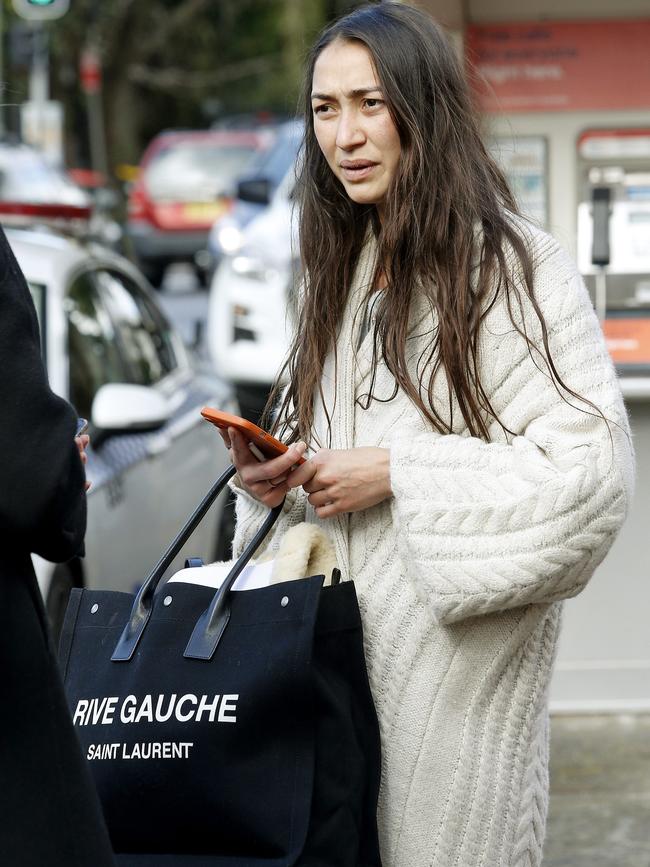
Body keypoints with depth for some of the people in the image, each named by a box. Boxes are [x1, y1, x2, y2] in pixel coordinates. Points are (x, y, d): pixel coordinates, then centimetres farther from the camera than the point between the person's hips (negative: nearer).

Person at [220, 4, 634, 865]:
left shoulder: (513, 267, -10)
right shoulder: (339, 275, 13)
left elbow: (592, 465, -17)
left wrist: (397, 473, -18)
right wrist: (272, 477, 1)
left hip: (458, 643, -6)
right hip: (340, 630, 6)